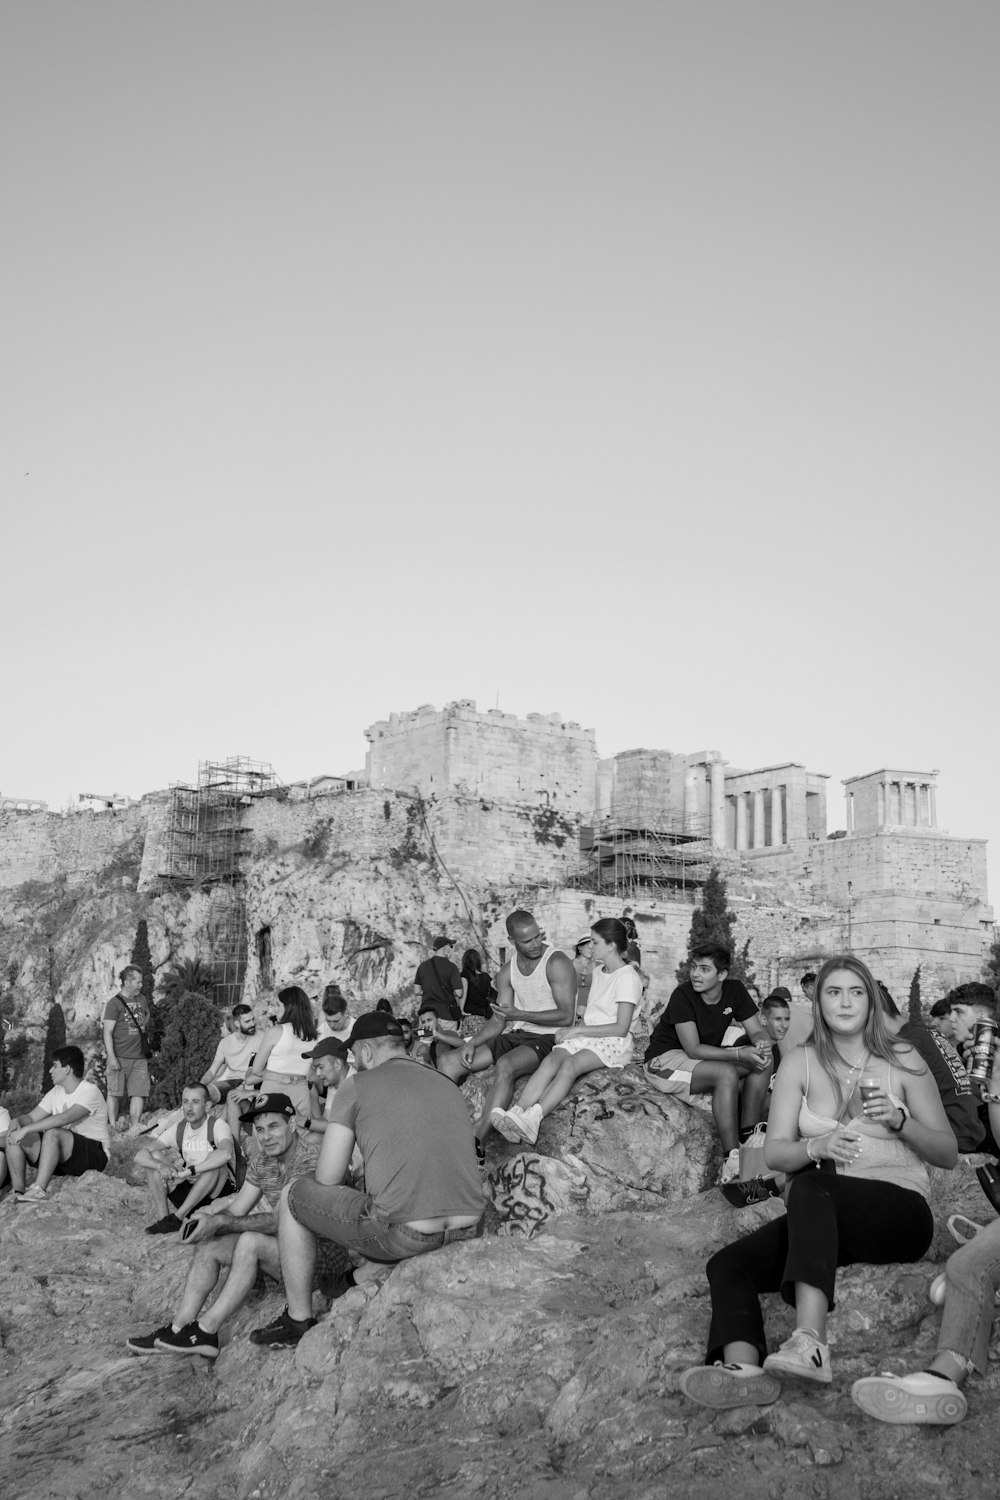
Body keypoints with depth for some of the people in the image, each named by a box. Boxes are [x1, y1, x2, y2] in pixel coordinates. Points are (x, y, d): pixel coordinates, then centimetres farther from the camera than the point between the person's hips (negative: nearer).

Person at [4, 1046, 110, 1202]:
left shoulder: (90, 1091, -16)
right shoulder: (56, 1092, 11)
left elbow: (64, 1118, -29)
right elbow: (32, 1117, 7)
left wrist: (26, 1129, -31)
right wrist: (17, 1121, -17)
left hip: (94, 1155, -8)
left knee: (53, 1133, -35)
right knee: (14, 1139, -8)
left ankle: (39, 1190, -36)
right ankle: (18, 1192, -14)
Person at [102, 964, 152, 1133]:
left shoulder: (141, 1000, 13)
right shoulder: (114, 1003, -7)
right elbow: (107, 1032, -10)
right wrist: (111, 1057, -16)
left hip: (140, 1057, 5)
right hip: (120, 1057, -5)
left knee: (139, 1093, -2)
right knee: (115, 1093, 3)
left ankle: (134, 1128, 1)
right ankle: (113, 1125, 15)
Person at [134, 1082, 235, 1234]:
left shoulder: (217, 1126, -14)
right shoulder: (178, 1130, 1)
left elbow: (225, 1153, -38)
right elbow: (140, 1156, -6)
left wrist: (189, 1171, -36)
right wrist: (161, 1166, -27)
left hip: (218, 1192, -5)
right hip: (188, 1189, 5)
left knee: (216, 1163, -35)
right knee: (153, 1157, -7)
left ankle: (177, 1217, -27)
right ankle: (163, 1216, -18)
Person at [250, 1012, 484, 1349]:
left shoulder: (357, 1086, 1)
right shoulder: (447, 1084, 18)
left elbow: (327, 1178, 1)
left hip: (405, 1235, -7)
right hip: (466, 1229, 7)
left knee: (293, 1197, 16)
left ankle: (298, 1321, 23)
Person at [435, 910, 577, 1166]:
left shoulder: (557, 962, -11)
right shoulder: (507, 972, 9)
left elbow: (566, 1016, -17)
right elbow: (498, 1021, 10)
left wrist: (520, 1015, -22)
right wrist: (473, 1043, -9)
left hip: (548, 1039, -7)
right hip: (516, 1036, 7)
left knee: (505, 1065, -39)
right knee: (447, 1063, -6)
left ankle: (476, 1143, -42)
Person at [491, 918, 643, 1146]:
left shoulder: (628, 978, -6)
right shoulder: (598, 972, 20)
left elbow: (621, 1028, -13)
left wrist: (578, 1029, -13)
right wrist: (570, 1030, 1)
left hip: (613, 1043, -6)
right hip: (585, 1036, 7)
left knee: (570, 1064, -35)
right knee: (551, 1059, -25)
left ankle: (532, 1119, -53)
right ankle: (517, 1113, -46)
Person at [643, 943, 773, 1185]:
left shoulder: (734, 990, -5)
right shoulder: (682, 996, -22)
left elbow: (757, 1031, -3)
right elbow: (693, 1049, -26)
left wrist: (762, 1044, -28)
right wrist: (739, 1054, -34)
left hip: (706, 1057, 7)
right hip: (665, 1060, -6)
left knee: (763, 1062, -14)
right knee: (726, 1073, -32)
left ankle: (749, 1136, -9)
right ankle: (732, 1160, -31)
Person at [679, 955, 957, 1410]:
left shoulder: (902, 1062, 5)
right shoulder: (800, 1063, 9)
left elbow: (948, 1153, 7)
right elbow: (774, 1153, 1)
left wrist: (899, 1121, -13)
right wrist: (817, 1146, -22)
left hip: (900, 1208, -3)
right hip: (824, 1217, 3)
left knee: (811, 1185, -36)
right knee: (727, 1265, -21)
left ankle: (810, 1341, -48)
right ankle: (743, 1368, -46)